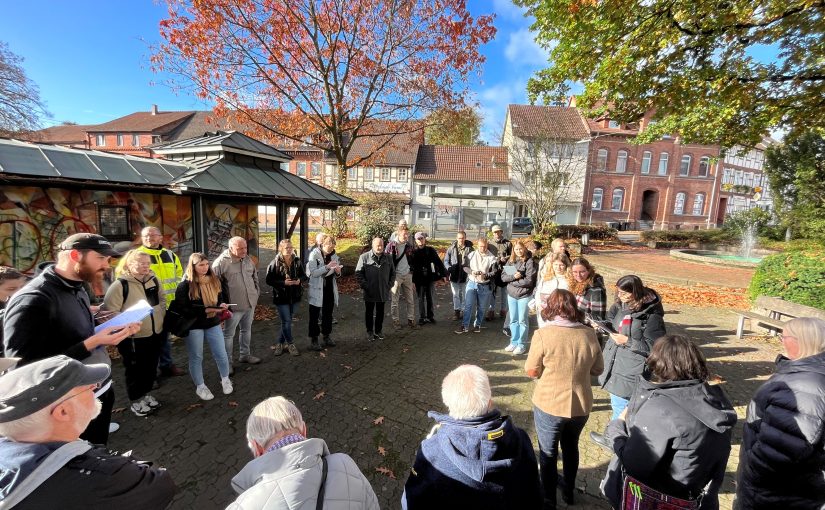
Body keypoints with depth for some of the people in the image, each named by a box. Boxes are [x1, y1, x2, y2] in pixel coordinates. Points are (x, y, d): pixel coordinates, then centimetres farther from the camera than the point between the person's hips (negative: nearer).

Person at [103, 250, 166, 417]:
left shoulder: (154, 280, 3)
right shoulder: (120, 285, -17)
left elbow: (162, 299, 16)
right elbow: (110, 311, -17)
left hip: (155, 333, 6)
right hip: (132, 337, -6)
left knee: (151, 367, 19)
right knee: (135, 370, 10)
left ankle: (145, 394, 40)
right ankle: (135, 401, 30)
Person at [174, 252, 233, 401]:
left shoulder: (215, 280, 0)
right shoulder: (185, 285, -13)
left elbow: (224, 296, 10)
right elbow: (182, 309, -17)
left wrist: (223, 305, -13)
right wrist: (205, 310, -25)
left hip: (213, 324, 4)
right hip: (193, 326, -3)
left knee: (221, 355, 8)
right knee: (196, 357, 11)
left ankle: (225, 379, 32)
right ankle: (200, 386, 30)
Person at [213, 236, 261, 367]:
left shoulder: (248, 259, 4)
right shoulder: (221, 262, -16)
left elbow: (255, 277, 16)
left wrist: (256, 292, 13)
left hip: (250, 303, 7)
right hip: (234, 306, -6)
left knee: (246, 330, 20)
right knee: (229, 334, 7)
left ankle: (245, 355, 37)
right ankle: (227, 362, 20)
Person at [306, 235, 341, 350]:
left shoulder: (334, 256, 5)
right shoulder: (314, 255, -10)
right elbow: (312, 273, -19)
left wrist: (338, 272, -12)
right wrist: (327, 267, -27)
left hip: (330, 290, 5)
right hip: (317, 291, -5)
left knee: (328, 314, 16)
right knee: (314, 316, 5)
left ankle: (326, 336, 31)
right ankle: (313, 340, 16)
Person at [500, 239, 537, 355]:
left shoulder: (530, 262, -9)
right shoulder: (510, 261, 6)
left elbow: (529, 281, -16)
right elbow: (503, 277, 0)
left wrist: (513, 282, -11)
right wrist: (513, 276, -18)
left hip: (524, 295, -5)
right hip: (511, 294, 5)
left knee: (522, 320, 4)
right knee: (513, 320, 14)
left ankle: (521, 344, 17)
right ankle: (514, 342, 27)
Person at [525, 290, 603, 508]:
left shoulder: (543, 334, -22)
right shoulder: (589, 334, -9)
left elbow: (531, 371, -14)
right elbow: (598, 369, 3)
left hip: (549, 406, -4)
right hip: (581, 405, 4)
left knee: (548, 453, 18)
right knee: (571, 446, 29)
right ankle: (568, 491, 49)